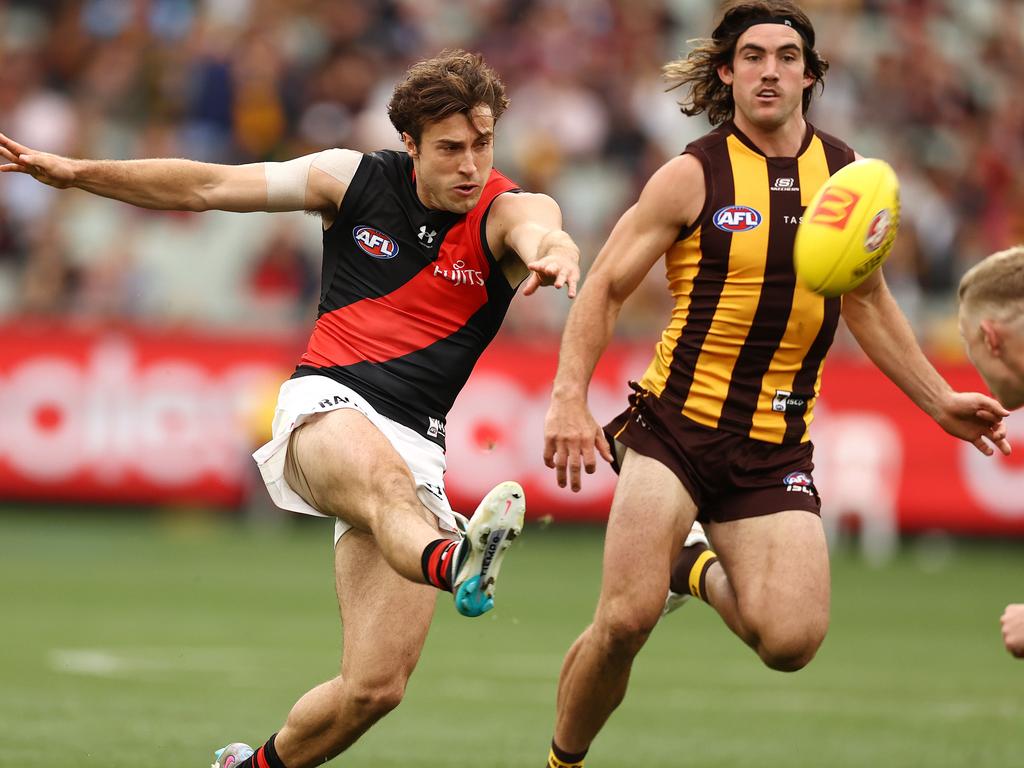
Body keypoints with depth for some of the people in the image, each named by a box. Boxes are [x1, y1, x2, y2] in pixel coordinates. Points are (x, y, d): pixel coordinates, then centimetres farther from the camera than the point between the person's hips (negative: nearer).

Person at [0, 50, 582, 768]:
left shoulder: (508, 211, -2)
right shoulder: (356, 179, 5)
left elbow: (544, 236, -28)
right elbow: (208, 186, 12)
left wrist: (554, 253, -54)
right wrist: (77, 171, 9)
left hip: (415, 447, 1)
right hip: (325, 408, -1)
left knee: (375, 688, -9)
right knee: (382, 475, -40)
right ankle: (453, 561, -75)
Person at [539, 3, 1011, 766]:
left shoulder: (847, 174, 7)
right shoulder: (694, 176, -4)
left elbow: (868, 302, 22)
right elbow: (606, 286, 0)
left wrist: (940, 401, 20)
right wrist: (569, 398, -12)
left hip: (777, 446, 3)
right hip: (676, 424, -3)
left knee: (791, 640, -15)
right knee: (626, 620, -19)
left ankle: (703, 571, 19)